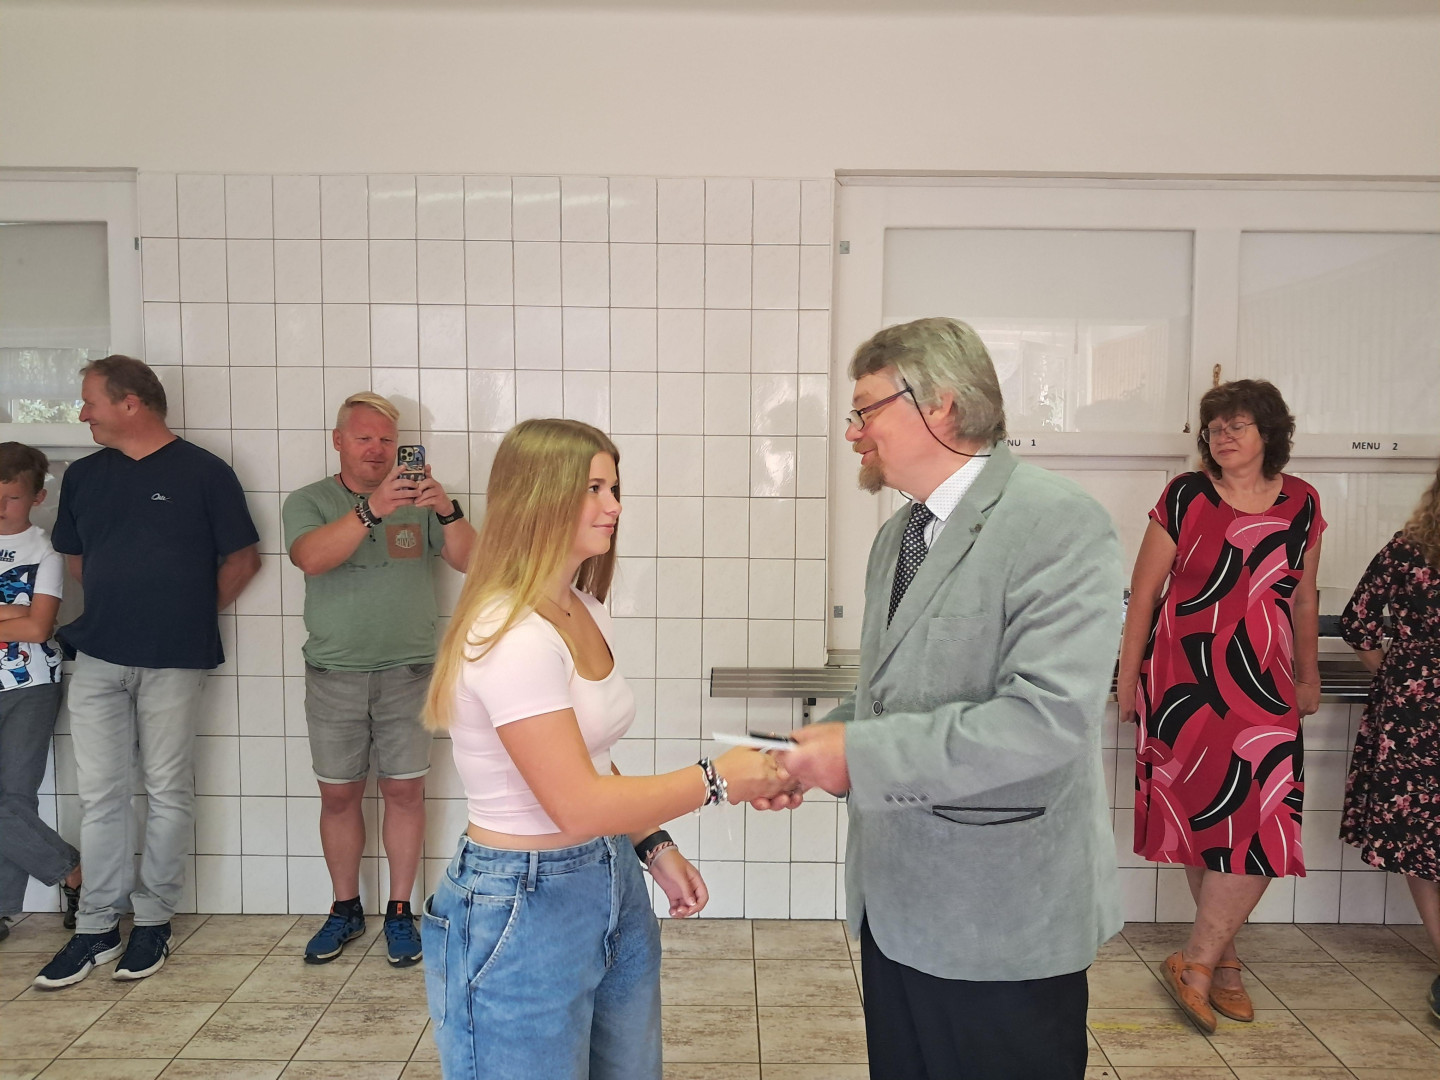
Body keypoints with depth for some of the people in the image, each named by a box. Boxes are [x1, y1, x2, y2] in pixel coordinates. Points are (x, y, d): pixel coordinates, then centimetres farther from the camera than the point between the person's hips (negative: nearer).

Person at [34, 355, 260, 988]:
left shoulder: (203, 473, -4)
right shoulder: (83, 476, 10)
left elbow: (242, 559, 1)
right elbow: (74, 555, 22)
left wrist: (193, 615, 2)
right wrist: (116, 606, 11)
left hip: (173, 662, -4)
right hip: (96, 657, 4)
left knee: (168, 792, 5)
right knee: (99, 794, 7)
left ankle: (154, 920, 18)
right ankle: (96, 926, 19)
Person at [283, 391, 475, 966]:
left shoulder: (419, 502, 3)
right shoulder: (308, 502, 2)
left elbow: (468, 561, -8)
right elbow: (311, 558, -19)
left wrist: (448, 511, -27)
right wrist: (372, 510, -33)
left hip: (407, 672, 0)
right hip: (334, 674, 0)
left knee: (405, 790, 4)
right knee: (338, 794, 9)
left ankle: (400, 911, 19)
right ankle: (345, 909, 27)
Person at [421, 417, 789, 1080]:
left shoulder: (587, 613, 5)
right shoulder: (511, 636, -23)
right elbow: (577, 805, -23)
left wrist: (653, 847, 4)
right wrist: (715, 780, -16)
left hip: (610, 887, 8)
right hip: (523, 909, -8)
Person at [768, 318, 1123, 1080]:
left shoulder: (1059, 523, -16)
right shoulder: (896, 536, 11)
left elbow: (1048, 718, -26)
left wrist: (862, 754, -23)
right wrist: (819, 747, 1)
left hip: (1000, 923, -7)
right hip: (898, 906, 8)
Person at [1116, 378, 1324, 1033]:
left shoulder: (1301, 503, 6)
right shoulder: (1185, 498, -4)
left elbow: (1303, 596, 17)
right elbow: (1144, 590, -1)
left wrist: (1308, 677, 22)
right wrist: (1127, 678, -1)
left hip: (1262, 685, 3)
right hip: (1185, 678, -2)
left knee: (1262, 822, -6)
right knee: (1200, 813, 3)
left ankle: (1198, 960, 7)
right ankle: (1217, 959, 19)